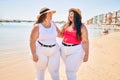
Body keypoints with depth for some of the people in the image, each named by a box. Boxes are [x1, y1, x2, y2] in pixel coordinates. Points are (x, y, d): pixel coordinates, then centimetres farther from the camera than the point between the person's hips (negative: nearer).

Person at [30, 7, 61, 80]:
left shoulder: (53, 24, -2)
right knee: (40, 68, 19)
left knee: (54, 70, 4)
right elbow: (32, 41, -15)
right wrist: (34, 54, -16)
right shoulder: (37, 27, -17)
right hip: (41, 51, -3)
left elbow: (59, 34, 11)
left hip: (54, 51, 3)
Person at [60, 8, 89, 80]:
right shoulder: (66, 25, 7)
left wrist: (86, 55, -13)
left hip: (75, 51, -6)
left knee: (70, 71, -5)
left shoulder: (82, 27, -10)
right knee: (69, 69, 18)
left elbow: (85, 41, -11)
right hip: (64, 49, 6)